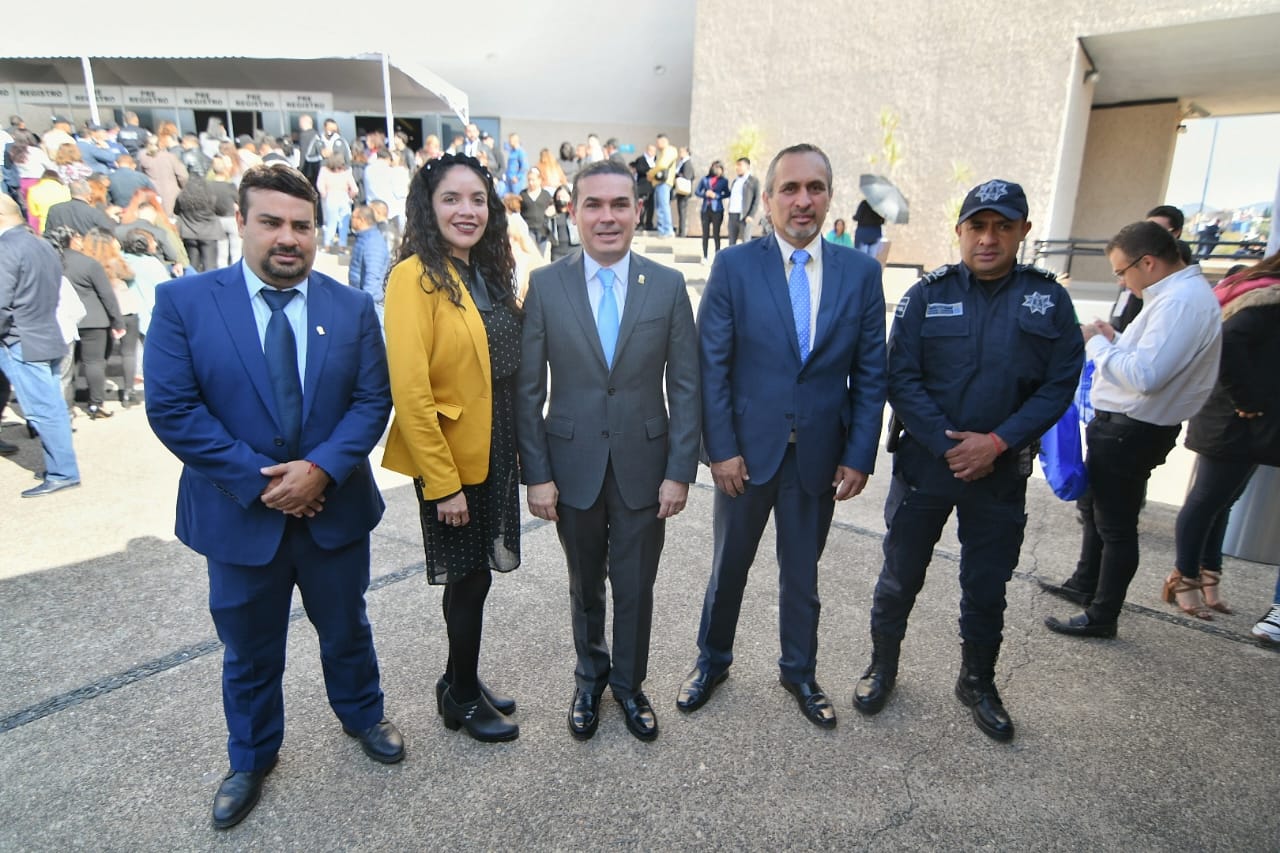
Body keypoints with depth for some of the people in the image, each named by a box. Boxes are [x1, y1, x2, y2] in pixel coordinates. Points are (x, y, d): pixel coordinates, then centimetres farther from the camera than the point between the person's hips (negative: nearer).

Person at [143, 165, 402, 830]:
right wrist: (258, 479, -17)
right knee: (249, 651, 19)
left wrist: (322, 468, -20)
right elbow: (171, 408, -12)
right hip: (239, 513, -1)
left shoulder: (352, 308, -2)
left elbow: (372, 399, -6)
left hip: (334, 508, 1)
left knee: (345, 630, 21)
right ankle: (250, 759, 44)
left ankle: (362, 717, 48)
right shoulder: (183, 301, -8)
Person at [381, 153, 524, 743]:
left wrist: (519, 446, 9)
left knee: (474, 573, 18)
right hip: (450, 456, -7)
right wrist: (442, 483, -19)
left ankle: (459, 683, 39)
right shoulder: (415, 277, -16)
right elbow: (411, 392, -20)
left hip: (495, 449, 7)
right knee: (470, 577, 8)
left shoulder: (491, 273, 8)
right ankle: (463, 698, 31)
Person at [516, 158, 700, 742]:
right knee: (585, 588, 18)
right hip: (573, 466, 0)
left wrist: (680, 471, -6)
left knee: (635, 588, 14)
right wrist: (536, 474, -6)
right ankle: (590, 679, 44)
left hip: (643, 465, 0)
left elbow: (684, 387, -2)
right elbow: (528, 390, -3)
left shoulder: (668, 286, -3)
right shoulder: (545, 285, -5)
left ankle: (629, 683, 40)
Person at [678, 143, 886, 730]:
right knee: (729, 567, 16)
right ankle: (712, 661, 40)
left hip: (820, 456, 2)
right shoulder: (734, 267, -6)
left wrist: (859, 456, -4)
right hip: (747, 451, -1)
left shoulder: (860, 273, 0)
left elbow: (869, 374, 1)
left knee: (802, 572, 18)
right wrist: (721, 448, -11)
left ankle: (799, 671, 41)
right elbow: (712, 366, -7)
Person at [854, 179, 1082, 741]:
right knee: (900, 578, 11)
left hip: (1002, 473, 1)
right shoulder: (927, 295, -3)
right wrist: (947, 444, -17)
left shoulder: (1048, 300, 1)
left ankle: (977, 682, 37)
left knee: (987, 587, 14)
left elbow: (1060, 383, -3)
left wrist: (998, 442, -15)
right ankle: (882, 667, 33)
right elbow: (901, 379, -8)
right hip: (923, 464, -1)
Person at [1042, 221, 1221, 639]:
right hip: (1124, 424, 11)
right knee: (1094, 506, 24)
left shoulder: (1182, 301, -23)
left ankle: (1102, 617, 16)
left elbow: (1145, 376, -30)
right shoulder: (1180, 293, 10)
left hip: (1131, 431, -11)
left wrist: (1098, 344, -18)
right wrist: (1116, 340, 1)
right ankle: (1084, 584, 41)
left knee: (1115, 524, 2)